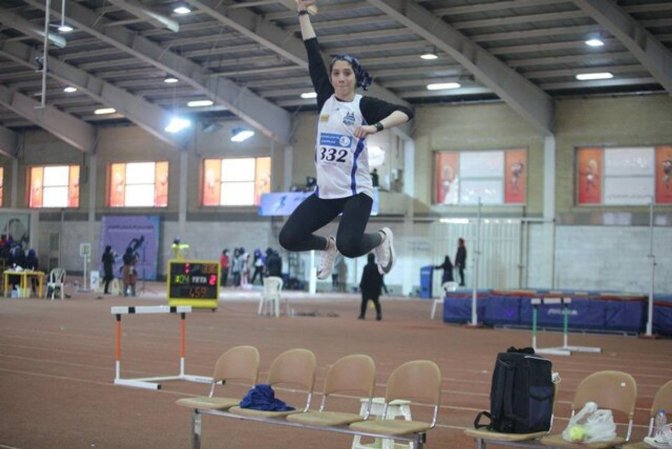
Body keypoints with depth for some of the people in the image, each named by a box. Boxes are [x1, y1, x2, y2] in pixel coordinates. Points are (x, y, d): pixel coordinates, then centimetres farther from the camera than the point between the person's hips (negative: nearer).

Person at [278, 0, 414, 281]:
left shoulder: (364, 105, -5)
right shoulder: (325, 98, 7)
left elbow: (405, 112, -17)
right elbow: (313, 55, 9)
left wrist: (376, 126, -32)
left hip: (356, 192, -5)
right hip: (325, 192, 5)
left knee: (349, 245, -25)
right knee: (288, 238, -5)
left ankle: (381, 238, 9)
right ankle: (327, 246, 26)